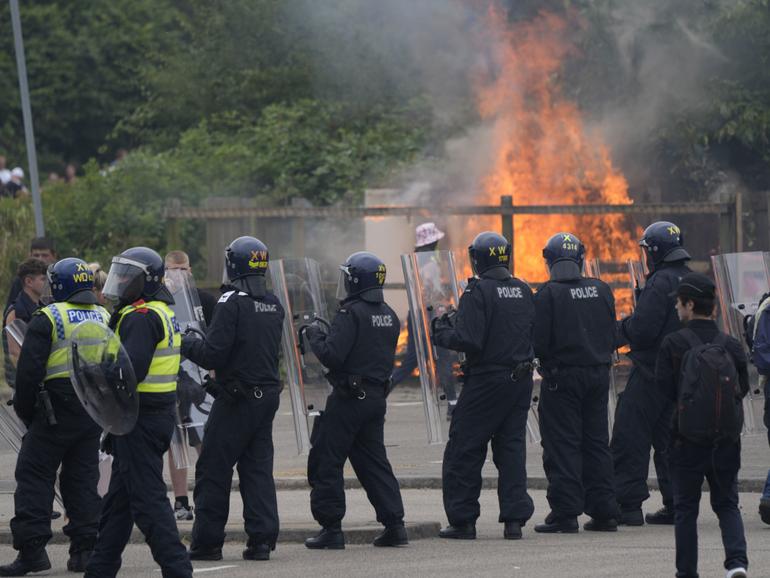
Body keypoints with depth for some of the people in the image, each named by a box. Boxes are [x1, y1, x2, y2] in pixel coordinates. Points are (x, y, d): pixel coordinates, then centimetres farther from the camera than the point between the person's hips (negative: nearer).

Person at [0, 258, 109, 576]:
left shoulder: (48, 319, -8)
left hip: (57, 407, -6)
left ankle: (32, 548, -8)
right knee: (83, 478, 13)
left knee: (35, 476, -1)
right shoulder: (105, 319, 10)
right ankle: (85, 548, 10)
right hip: (94, 413, 6)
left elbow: (29, 370, -11)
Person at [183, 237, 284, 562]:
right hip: (268, 395, 7)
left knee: (213, 471, 2)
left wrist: (186, 344, 0)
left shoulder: (232, 304, -15)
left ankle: (207, 543, 4)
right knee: (258, 468, 10)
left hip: (236, 400, -7)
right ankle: (262, 539, 4)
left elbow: (212, 355, -18)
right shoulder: (273, 305, 8)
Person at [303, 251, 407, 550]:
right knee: (374, 461, 14)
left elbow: (332, 356, -22)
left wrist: (315, 336, -3)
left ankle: (331, 529, 1)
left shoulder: (351, 314, -16)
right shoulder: (388, 316, 10)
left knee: (326, 463, 1)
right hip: (376, 397, 8)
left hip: (348, 398, -8)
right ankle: (394, 524, 9)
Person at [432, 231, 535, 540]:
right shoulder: (523, 291, 7)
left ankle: (462, 520, 4)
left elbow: (469, 340, -21)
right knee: (512, 447, 11)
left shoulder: (478, 292, -14)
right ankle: (515, 519, 6)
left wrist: (442, 333, -3)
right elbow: (532, 334, 13)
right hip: (521, 379, 6)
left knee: (463, 451, 3)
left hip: (486, 381, -6)